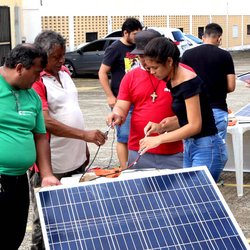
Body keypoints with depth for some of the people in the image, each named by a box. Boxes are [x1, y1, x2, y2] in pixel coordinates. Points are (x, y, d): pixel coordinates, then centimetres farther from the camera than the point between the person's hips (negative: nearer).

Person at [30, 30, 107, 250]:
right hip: (51, 167, -8)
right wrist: (85, 135, -31)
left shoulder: (64, 72, 10)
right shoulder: (35, 81, -16)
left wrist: (83, 146, 19)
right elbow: (46, 122, -25)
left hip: (76, 161, 8)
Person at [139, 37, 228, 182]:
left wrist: (159, 139, -18)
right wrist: (159, 127, 0)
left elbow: (195, 125, -20)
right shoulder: (172, 81, 7)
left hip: (206, 148, -9)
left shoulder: (189, 82, -19)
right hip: (189, 147, 9)